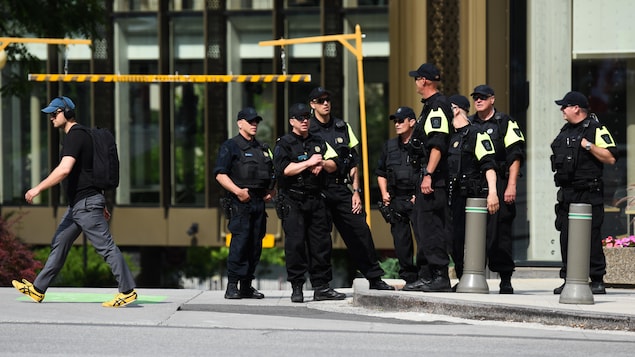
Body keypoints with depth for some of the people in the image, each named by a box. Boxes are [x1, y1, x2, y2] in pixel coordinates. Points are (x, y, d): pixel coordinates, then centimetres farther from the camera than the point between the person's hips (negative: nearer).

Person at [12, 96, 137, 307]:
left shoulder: (75, 135, -15)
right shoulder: (79, 134, 18)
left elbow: (64, 169, -28)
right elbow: (92, 170, 22)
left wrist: (38, 188, -23)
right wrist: (102, 204, 25)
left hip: (86, 203, -11)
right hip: (78, 203, 11)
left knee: (106, 246, -8)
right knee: (59, 244, 13)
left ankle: (127, 291, -5)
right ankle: (38, 290, 19)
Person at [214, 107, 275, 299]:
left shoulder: (263, 148, 22)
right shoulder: (230, 146, 1)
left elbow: (272, 173, 30)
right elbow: (220, 174, -7)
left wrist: (272, 190, 11)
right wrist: (238, 191, -18)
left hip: (259, 202, 7)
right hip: (240, 203, -7)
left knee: (255, 244, 6)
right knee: (240, 242, -14)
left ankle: (247, 286, 12)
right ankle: (232, 286, -14)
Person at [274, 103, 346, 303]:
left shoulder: (318, 143, 18)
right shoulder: (284, 144, 2)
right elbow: (283, 169, -13)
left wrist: (322, 164, -3)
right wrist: (308, 163, -11)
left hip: (315, 200, 5)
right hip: (292, 201, -5)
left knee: (321, 242, 1)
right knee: (295, 243, -8)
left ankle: (321, 287, 5)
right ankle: (296, 288, -4)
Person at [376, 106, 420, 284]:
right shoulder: (390, 146, 15)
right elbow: (381, 173, 24)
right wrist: (384, 193, 12)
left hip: (417, 200, -6)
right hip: (396, 201, 6)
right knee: (401, 241, 5)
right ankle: (409, 278, 11)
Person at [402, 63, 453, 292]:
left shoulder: (437, 107, -14)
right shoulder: (429, 106, 19)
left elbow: (437, 146, -22)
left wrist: (428, 175, -26)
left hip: (434, 177, -11)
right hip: (426, 174, 11)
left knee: (431, 227, -11)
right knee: (422, 226, 13)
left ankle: (441, 277, -11)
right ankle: (426, 276, 18)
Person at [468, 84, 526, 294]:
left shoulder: (505, 123, 2)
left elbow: (515, 157, -4)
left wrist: (511, 185, -12)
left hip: (499, 184, -4)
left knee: (500, 233, -6)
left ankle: (505, 280, -1)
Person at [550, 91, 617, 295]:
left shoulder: (595, 129, -6)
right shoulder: (566, 131, 18)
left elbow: (611, 158, -14)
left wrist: (588, 146, -19)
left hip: (589, 194, -8)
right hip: (567, 194, 8)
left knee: (591, 237, -8)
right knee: (566, 237, 6)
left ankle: (597, 280, -5)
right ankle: (569, 280, 11)